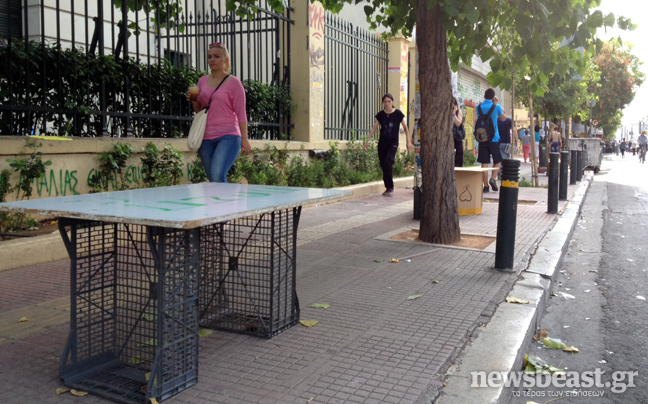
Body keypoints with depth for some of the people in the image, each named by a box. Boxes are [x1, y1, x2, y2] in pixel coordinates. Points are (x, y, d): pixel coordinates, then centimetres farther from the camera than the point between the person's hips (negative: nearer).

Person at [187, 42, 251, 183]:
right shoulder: (202, 81, 14)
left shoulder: (233, 82, 1)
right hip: (206, 138, 5)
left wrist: (244, 138, -7)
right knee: (212, 180, 6)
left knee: (217, 177, -22)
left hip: (228, 137, -5)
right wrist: (194, 100, 0)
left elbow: (241, 113, -1)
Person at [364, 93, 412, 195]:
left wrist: (408, 141, 2)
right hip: (382, 143, 4)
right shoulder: (380, 115, 5)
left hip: (393, 143, -4)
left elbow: (405, 127, 5)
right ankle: (387, 187, 16)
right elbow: (374, 128, 10)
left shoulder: (398, 114, -3)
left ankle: (390, 187, -9)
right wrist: (367, 140, 6)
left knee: (388, 162, -19)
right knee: (383, 164, 3)